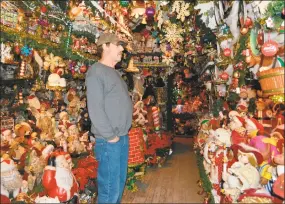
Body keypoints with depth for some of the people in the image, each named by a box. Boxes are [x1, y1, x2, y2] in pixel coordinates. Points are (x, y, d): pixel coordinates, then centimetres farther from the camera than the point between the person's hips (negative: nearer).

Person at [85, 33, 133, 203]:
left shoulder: (114, 73, 17)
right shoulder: (96, 71, -10)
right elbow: (95, 108, -18)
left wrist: (122, 133, 10)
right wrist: (110, 135, -15)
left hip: (123, 137, 9)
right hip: (109, 140, -9)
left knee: (120, 183, 19)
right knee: (110, 188, 2)